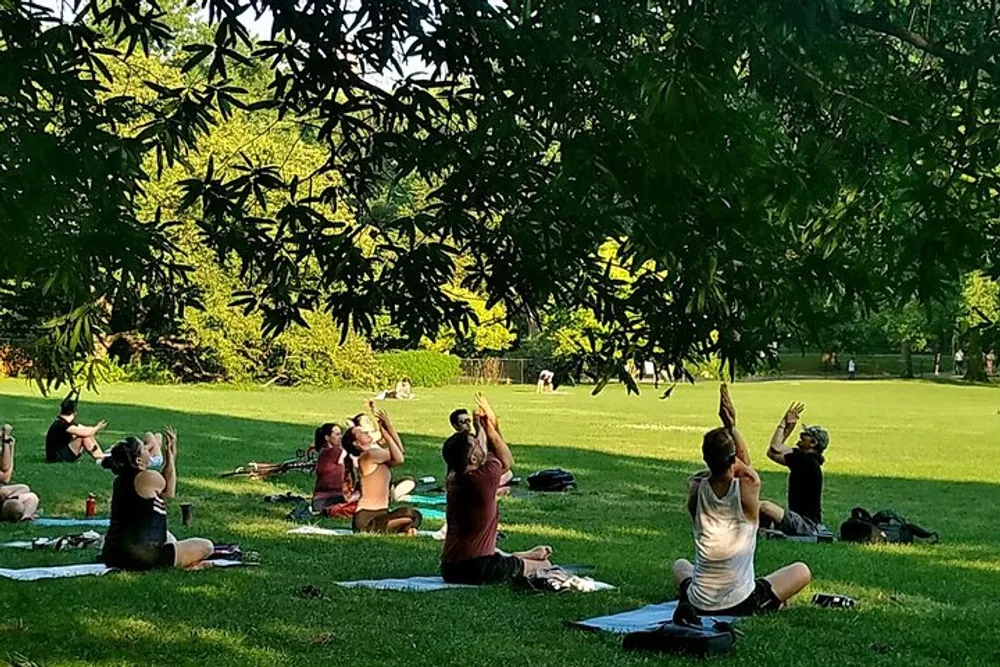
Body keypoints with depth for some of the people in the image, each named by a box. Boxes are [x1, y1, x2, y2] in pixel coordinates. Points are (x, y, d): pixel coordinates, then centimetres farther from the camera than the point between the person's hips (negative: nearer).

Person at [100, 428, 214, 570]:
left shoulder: (120, 480, 9)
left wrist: (171, 455, 20)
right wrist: (170, 454, 14)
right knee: (206, 546, -1)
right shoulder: (148, 478, -16)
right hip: (143, 558, -9)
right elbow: (169, 492, 8)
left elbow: (164, 491, 20)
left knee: (169, 539, 39)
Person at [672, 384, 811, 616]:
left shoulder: (695, 489, -9)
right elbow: (745, 463, 11)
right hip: (741, 606, -3)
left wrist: (727, 427, 5)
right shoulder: (748, 487, -15)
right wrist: (731, 426, 11)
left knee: (680, 565, 39)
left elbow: (715, 463, 14)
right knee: (801, 571, 20)